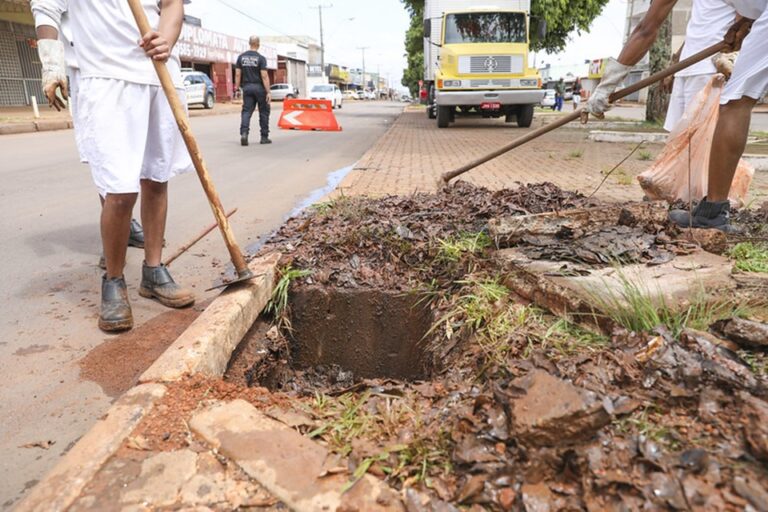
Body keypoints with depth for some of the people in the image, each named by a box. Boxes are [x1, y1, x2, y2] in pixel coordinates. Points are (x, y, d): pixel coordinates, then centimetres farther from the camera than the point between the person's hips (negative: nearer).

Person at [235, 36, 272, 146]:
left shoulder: (241, 57, 6)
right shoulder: (260, 58, -8)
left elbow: (237, 74, 5)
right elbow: (264, 76, -13)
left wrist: (237, 87, 11)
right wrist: (268, 92, -13)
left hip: (247, 87, 4)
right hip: (259, 87, -3)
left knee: (246, 111, 3)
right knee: (264, 112, 8)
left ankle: (244, 133, -18)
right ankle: (264, 137, 11)